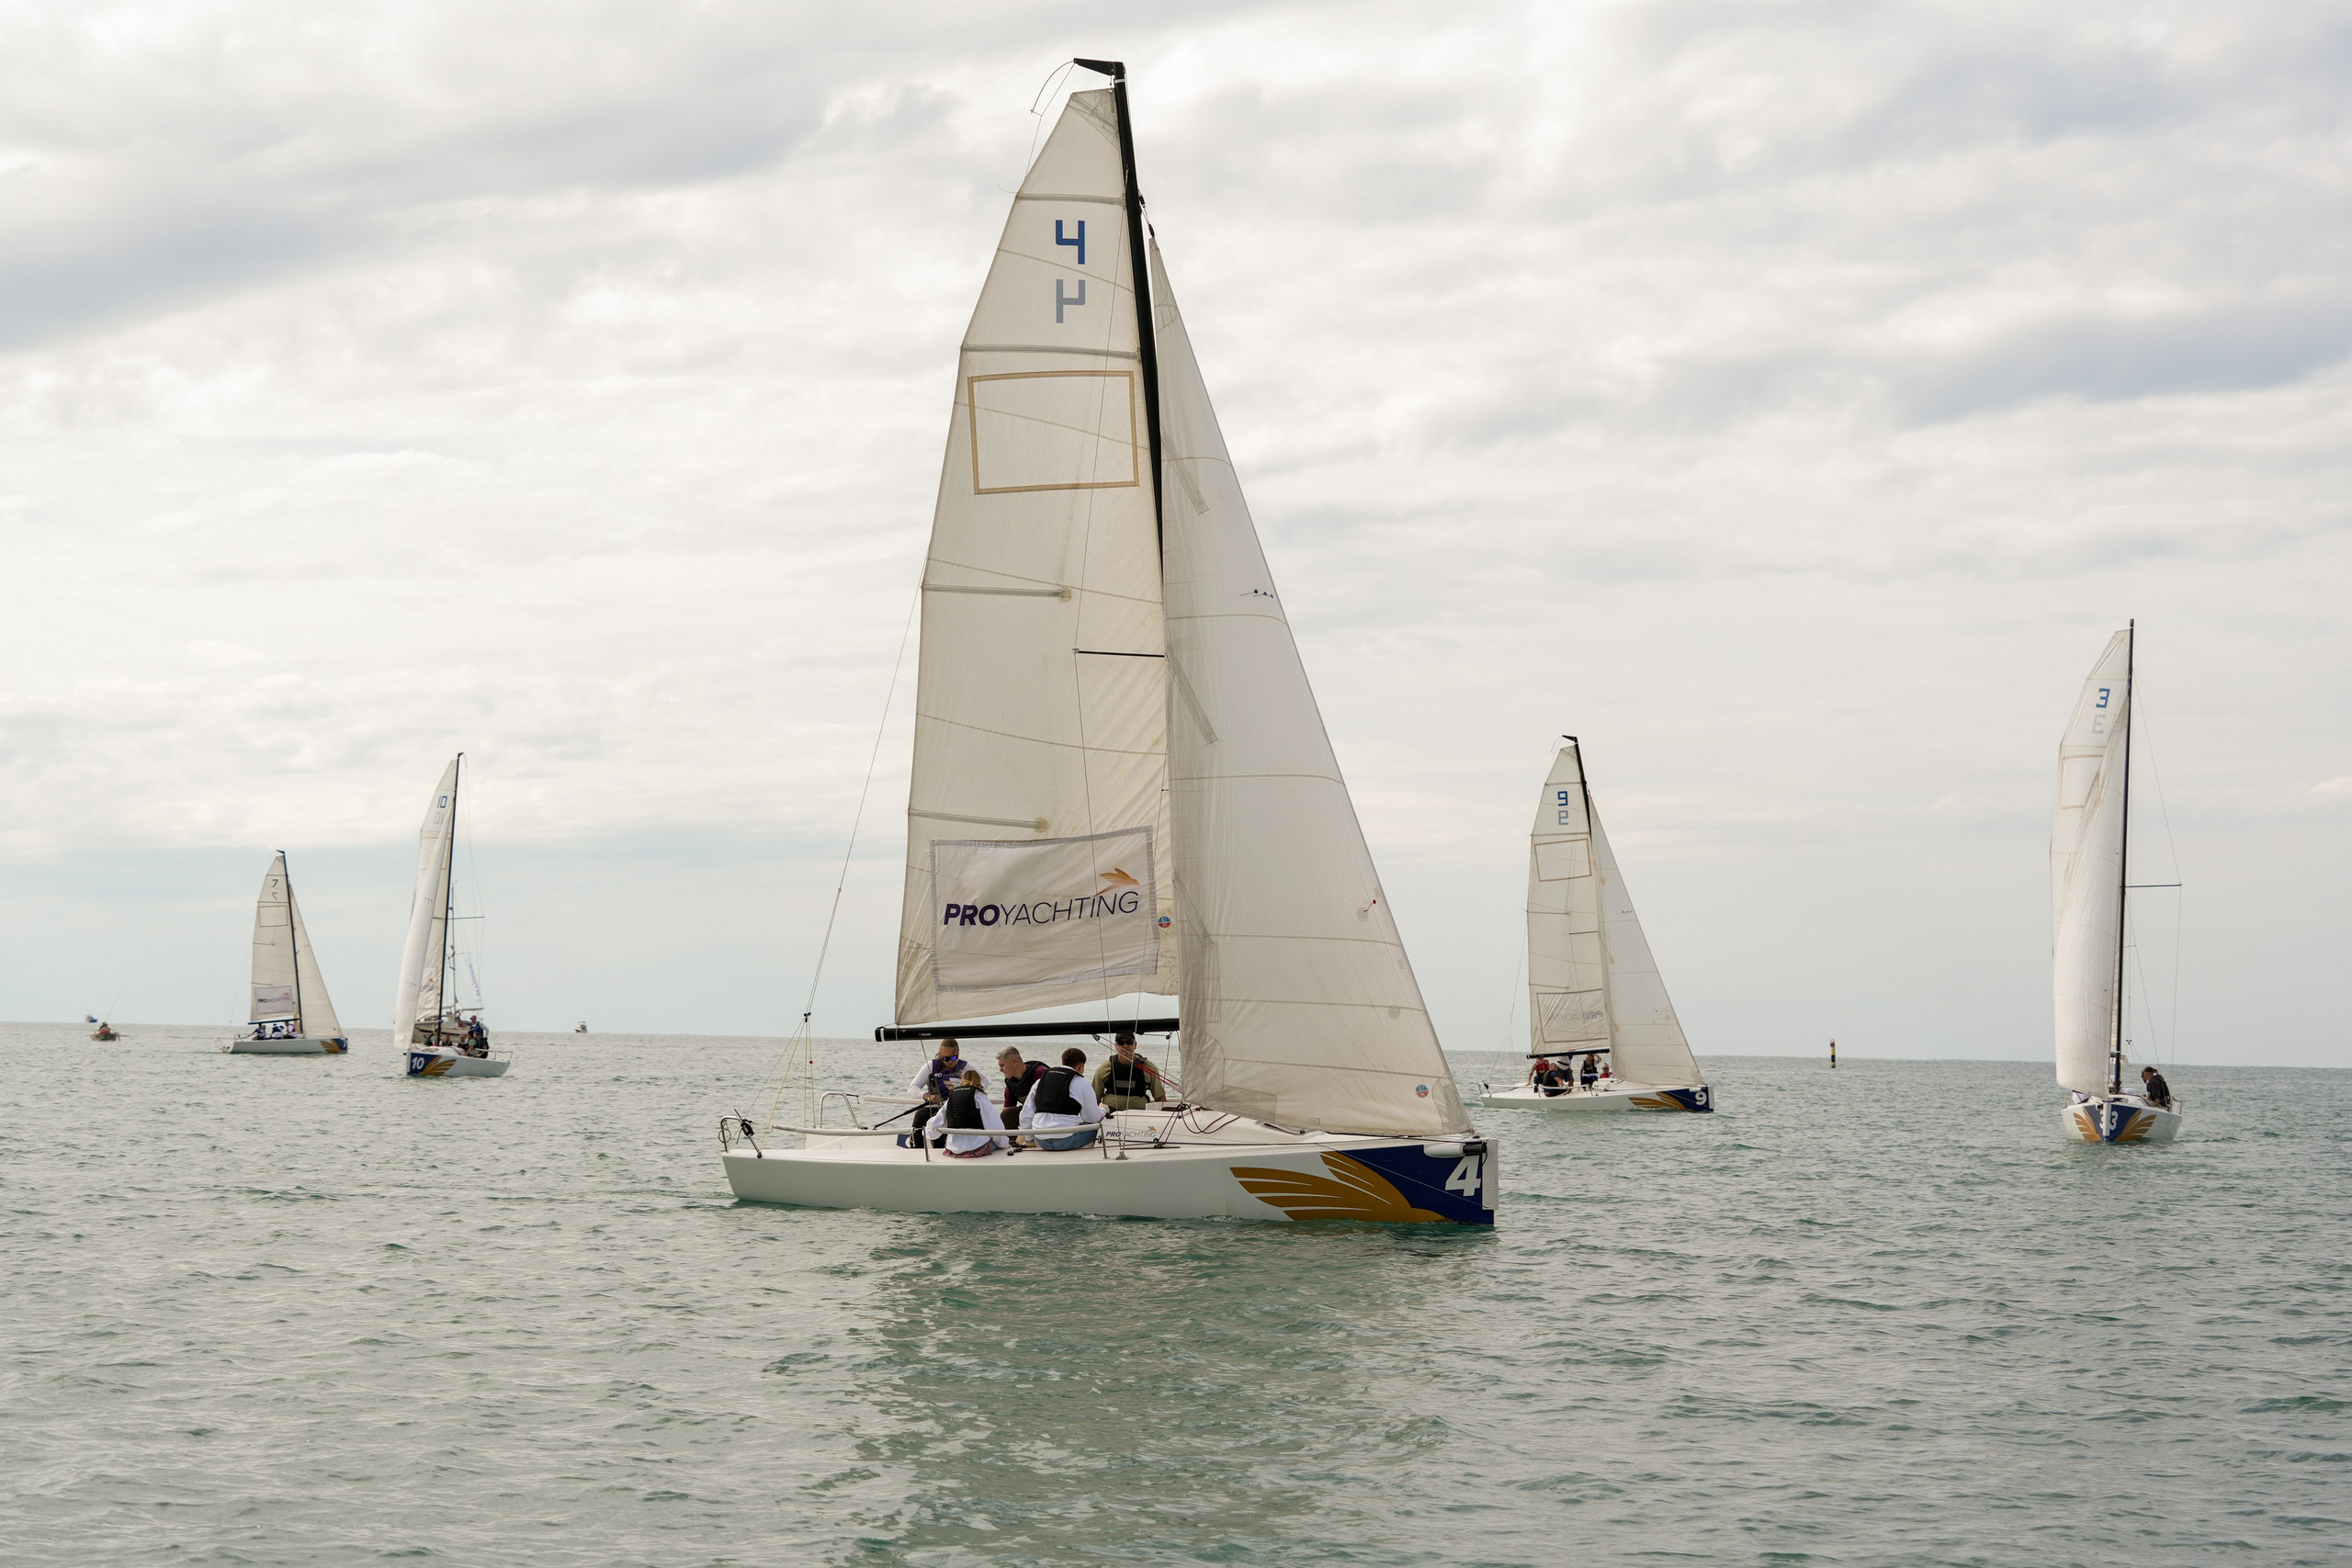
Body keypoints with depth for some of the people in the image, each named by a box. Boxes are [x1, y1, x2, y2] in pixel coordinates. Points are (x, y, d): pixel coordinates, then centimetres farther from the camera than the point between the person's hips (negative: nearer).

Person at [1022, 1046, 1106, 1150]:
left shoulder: (1041, 1081, 17)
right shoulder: (1082, 1083, 2)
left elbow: (1025, 1116, 18)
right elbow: (1093, 1117, 8)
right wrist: (1102, 1109, 32)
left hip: (1041, 1141, 5)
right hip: (1066, 1141, -5)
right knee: (1095, 1126, 13)